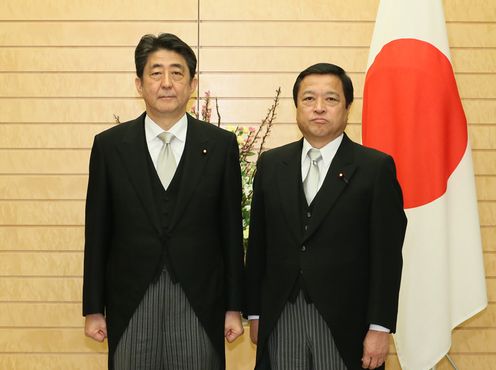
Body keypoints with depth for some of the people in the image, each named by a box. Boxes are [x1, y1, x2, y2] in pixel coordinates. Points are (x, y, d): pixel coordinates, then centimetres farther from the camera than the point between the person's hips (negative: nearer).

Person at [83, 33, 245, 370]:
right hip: (130, 304, 1)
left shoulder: (222, 144, 1)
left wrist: (234, 306, 3)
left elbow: (231, 229, 3)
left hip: (200, 304, 0)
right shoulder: (109, 145, 2)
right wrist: (94, 309, 4)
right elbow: (97, 232, 4)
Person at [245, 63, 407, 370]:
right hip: (280, 321, 3)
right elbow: (258, 244, 10)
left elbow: (387, 255, -5)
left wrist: (380, 328, -9)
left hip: (344, 322, -3)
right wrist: (255, 313, 8)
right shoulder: (271, 164, 7)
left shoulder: (376, 167, -3)